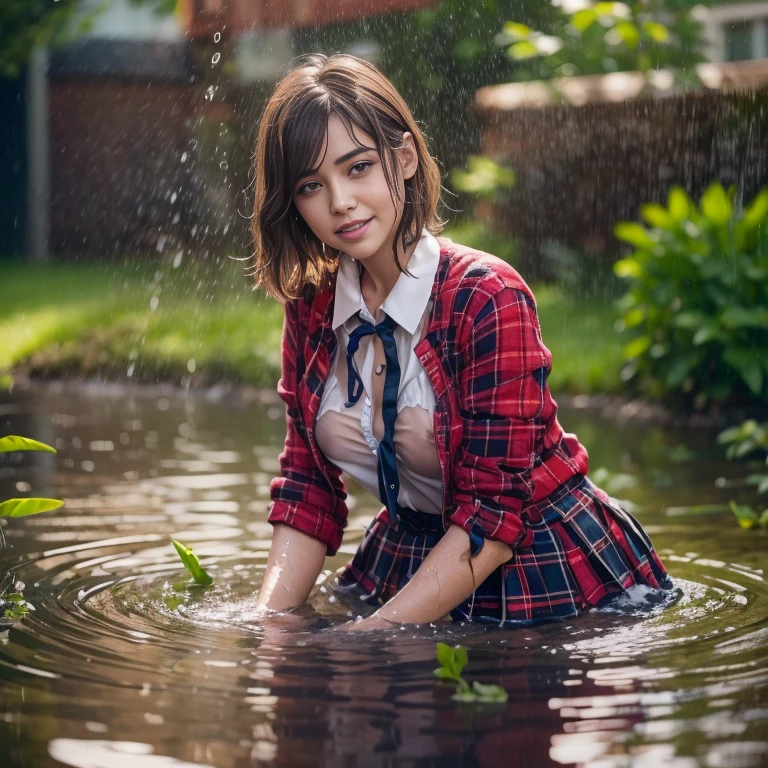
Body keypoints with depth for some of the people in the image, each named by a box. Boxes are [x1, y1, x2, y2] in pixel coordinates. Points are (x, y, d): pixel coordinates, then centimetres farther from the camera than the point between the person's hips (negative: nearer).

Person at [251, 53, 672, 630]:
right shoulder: (310, 309, -1)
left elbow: (495, 511, -21)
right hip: (404, 566, 5)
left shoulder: (487, 297, -20)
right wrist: (265, 627, -11)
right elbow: (309, 492, 3)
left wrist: (367, 636, -24)